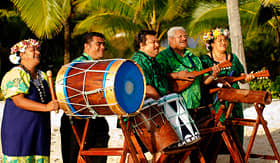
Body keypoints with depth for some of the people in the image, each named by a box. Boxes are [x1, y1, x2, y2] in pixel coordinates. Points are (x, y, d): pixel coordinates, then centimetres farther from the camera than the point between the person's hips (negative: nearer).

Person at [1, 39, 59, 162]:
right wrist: (45, 107, -29)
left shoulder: (42, 76, 17)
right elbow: (19, 101, -20)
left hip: (41, 131, 7)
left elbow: (49, 99, 25)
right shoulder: (14, 75, -7)